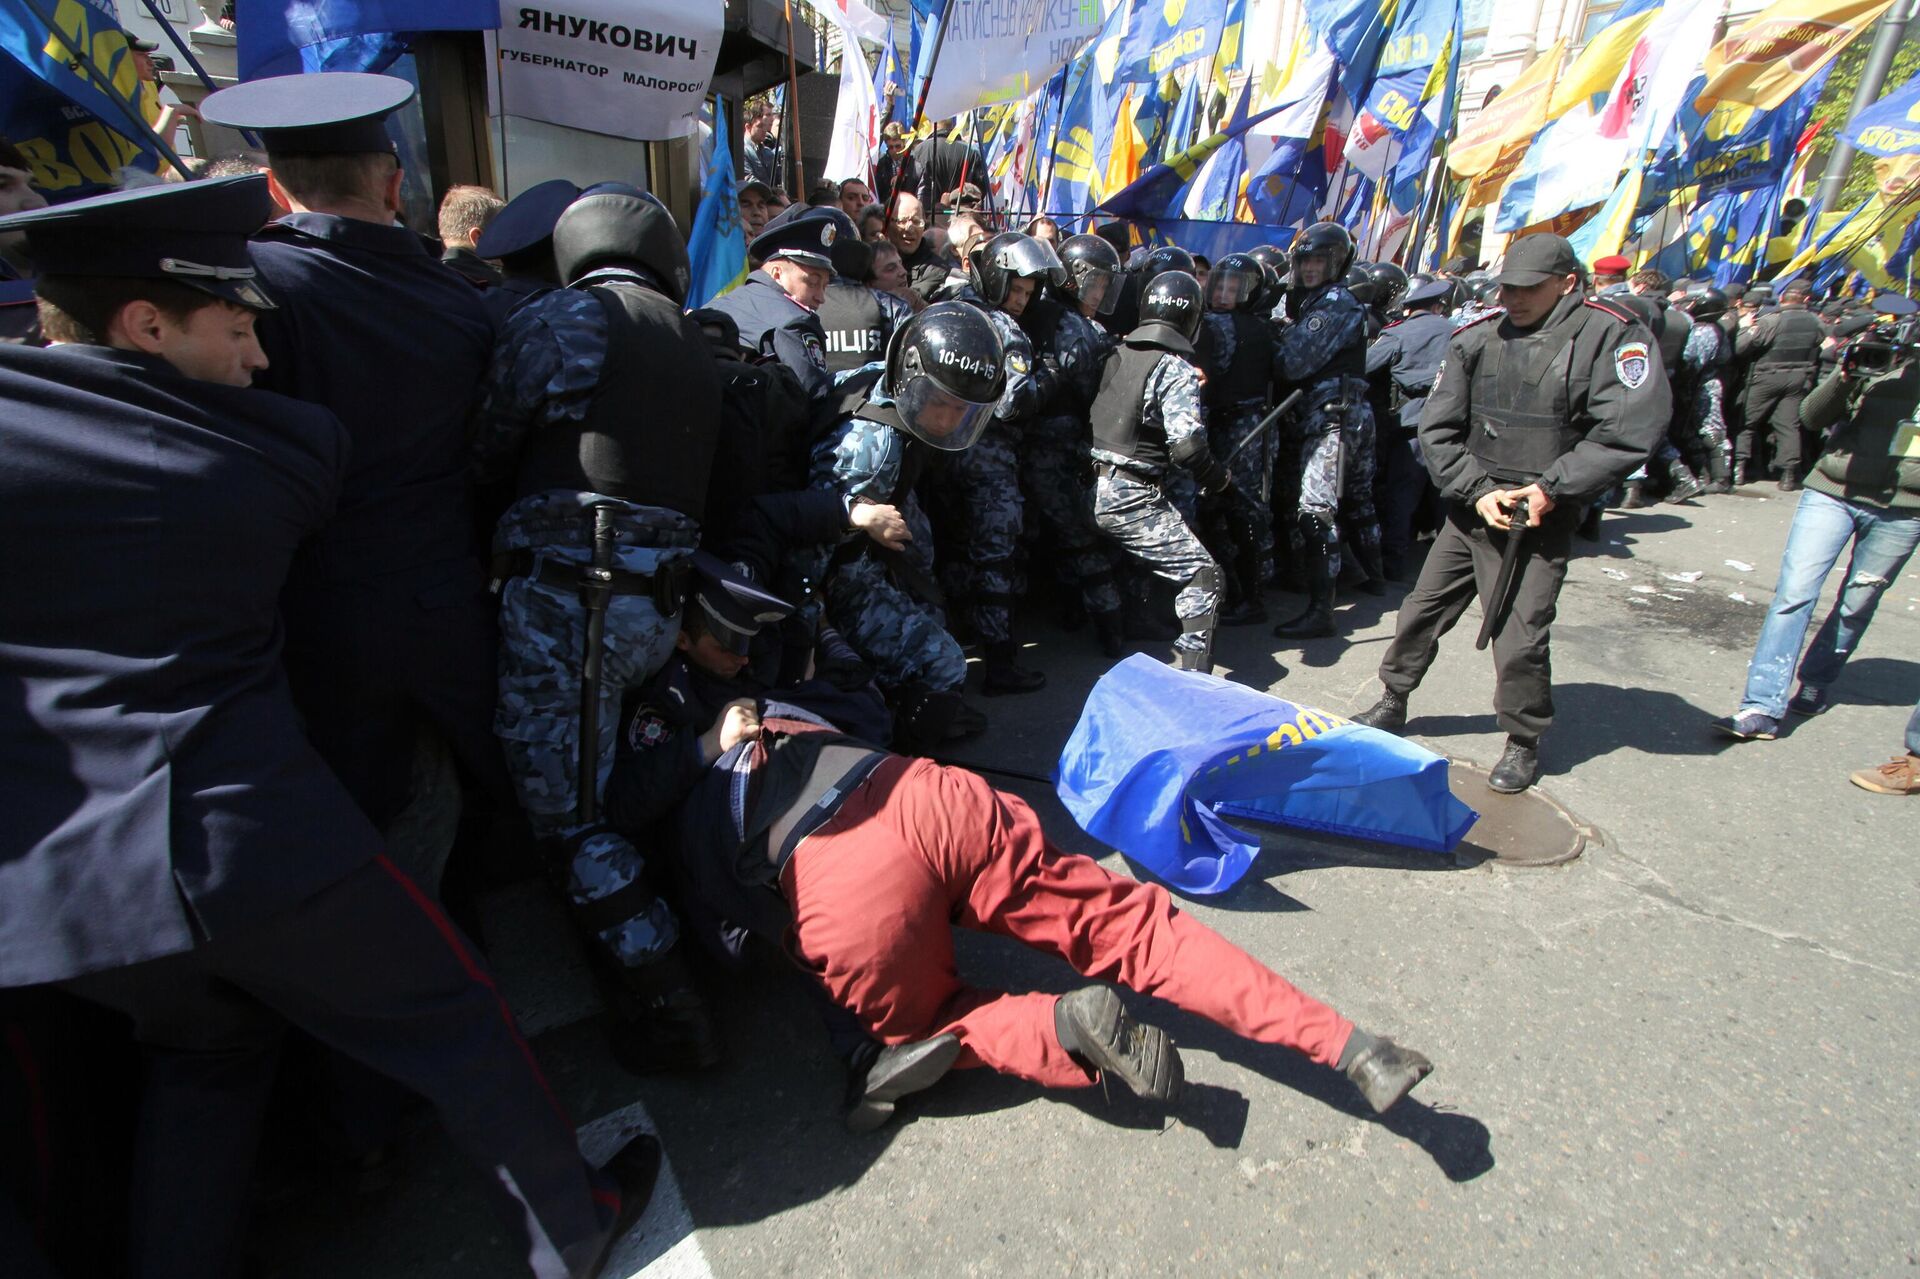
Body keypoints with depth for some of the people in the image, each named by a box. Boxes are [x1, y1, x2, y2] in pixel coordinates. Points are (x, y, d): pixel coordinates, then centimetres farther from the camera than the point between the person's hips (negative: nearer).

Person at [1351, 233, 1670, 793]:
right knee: (1421, 611, 12)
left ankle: (1524, 743, 19)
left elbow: (1629, 431, -14)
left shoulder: (1612, 336, -7)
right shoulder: (1477, 339, 3)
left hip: (1540, 521, -4)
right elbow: (1436, 429, 4)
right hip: (1470, 510, 4)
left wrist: (1551, 487, -16)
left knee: (1520, 641, -4)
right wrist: (1478, 491, -7)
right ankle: (1393, 704, 32)